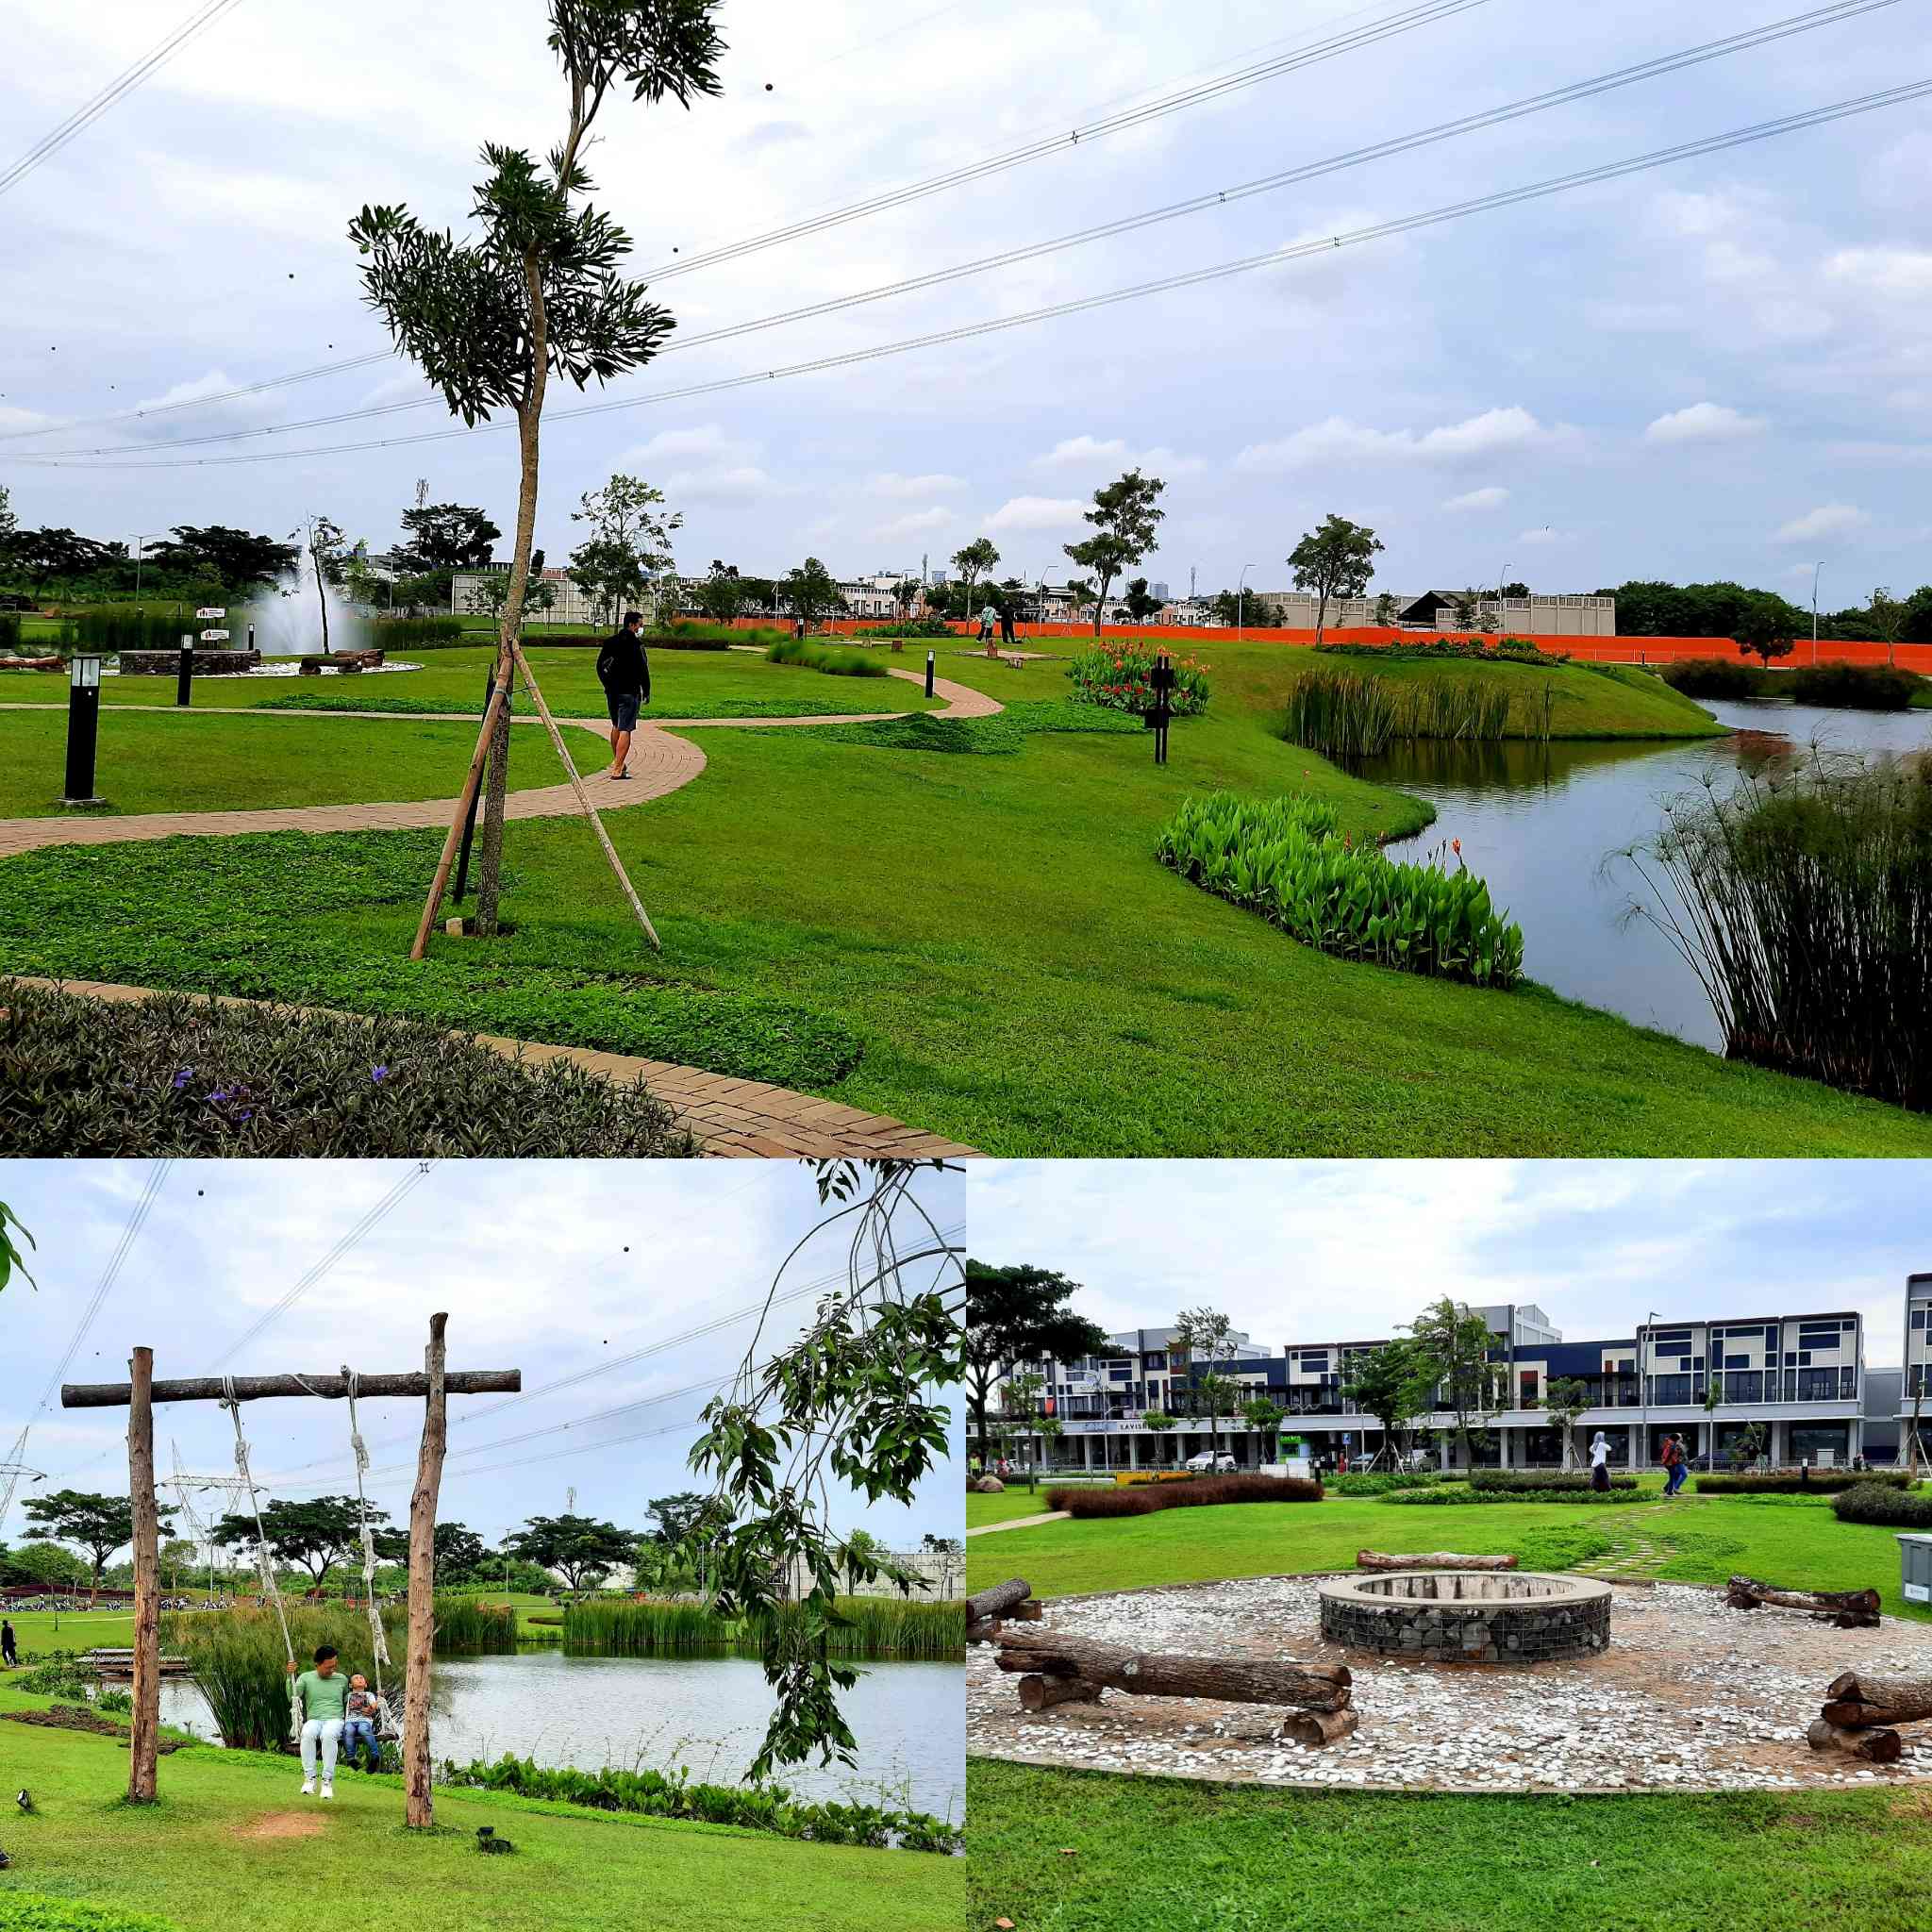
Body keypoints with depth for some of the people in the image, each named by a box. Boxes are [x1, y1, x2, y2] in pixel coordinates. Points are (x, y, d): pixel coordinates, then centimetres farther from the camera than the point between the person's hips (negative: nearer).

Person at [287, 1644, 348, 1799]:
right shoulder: (306, 1677, 11)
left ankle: (327, 1780, -38)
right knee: (307, 1734, -39)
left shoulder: (342, 1679, 17)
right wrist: (290, 1675, -15)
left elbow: (347, 1703, 27)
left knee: (328, 1735, -39)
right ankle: (309, 1778, -34)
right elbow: (293, 1696, -5)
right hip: (313, 1720, 0)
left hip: (335, 1720, 0)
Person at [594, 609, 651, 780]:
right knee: (625, 730, -6)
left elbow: (600, 666, 12)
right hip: (629, 693, -7)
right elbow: (643, 670, -14)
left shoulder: (609, 642, 7)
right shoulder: (636, 644, -13)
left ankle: (617, 762, 37)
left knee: (616, 727, 23)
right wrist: (646, 692, -5)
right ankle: (618, 769, -12)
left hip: (612, 692, 7)